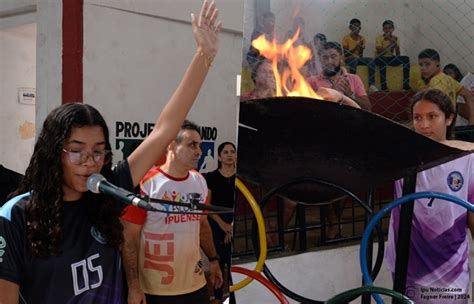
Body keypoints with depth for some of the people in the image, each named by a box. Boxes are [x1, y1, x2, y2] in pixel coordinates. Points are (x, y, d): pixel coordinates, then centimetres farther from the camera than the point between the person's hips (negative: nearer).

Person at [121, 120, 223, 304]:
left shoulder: (199, 181, 5)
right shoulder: (145, 184, -15)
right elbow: (129, 239, -13)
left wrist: (213, 260, 16)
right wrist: (133, 285, -15)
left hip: (196, 283, 6)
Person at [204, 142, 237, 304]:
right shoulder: (211, 177, 0)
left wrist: (232, 226, -9)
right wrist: (222, 224, -11)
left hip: (236, 224, 0)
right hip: (216, 224, 0)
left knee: (234, 262, -3)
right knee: (218, 262, 3)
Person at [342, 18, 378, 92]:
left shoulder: (362, 38, 5)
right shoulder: (346, 38, -6)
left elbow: (361, 55, 0)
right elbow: (346, 54, -14)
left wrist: (361, 47, -19)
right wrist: (356, 47, -24)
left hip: (358, 58, 4)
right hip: (348, 59, -4)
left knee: (371, 60, -22)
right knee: (354, 60, -38)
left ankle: (372, 85, -25)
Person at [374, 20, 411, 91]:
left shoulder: (395, 38, 3)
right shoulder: (379, 38, -8)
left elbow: (398, 54, -5)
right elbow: (379, 53, -20)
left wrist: (395, 43, -18)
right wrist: (391, 43, -23)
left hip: (391, 59, 4)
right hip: (380, 59, -4)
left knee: (406, 58, -18)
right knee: (382, 59, -38)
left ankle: (406, 85, -21)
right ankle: (383, 86, -37)